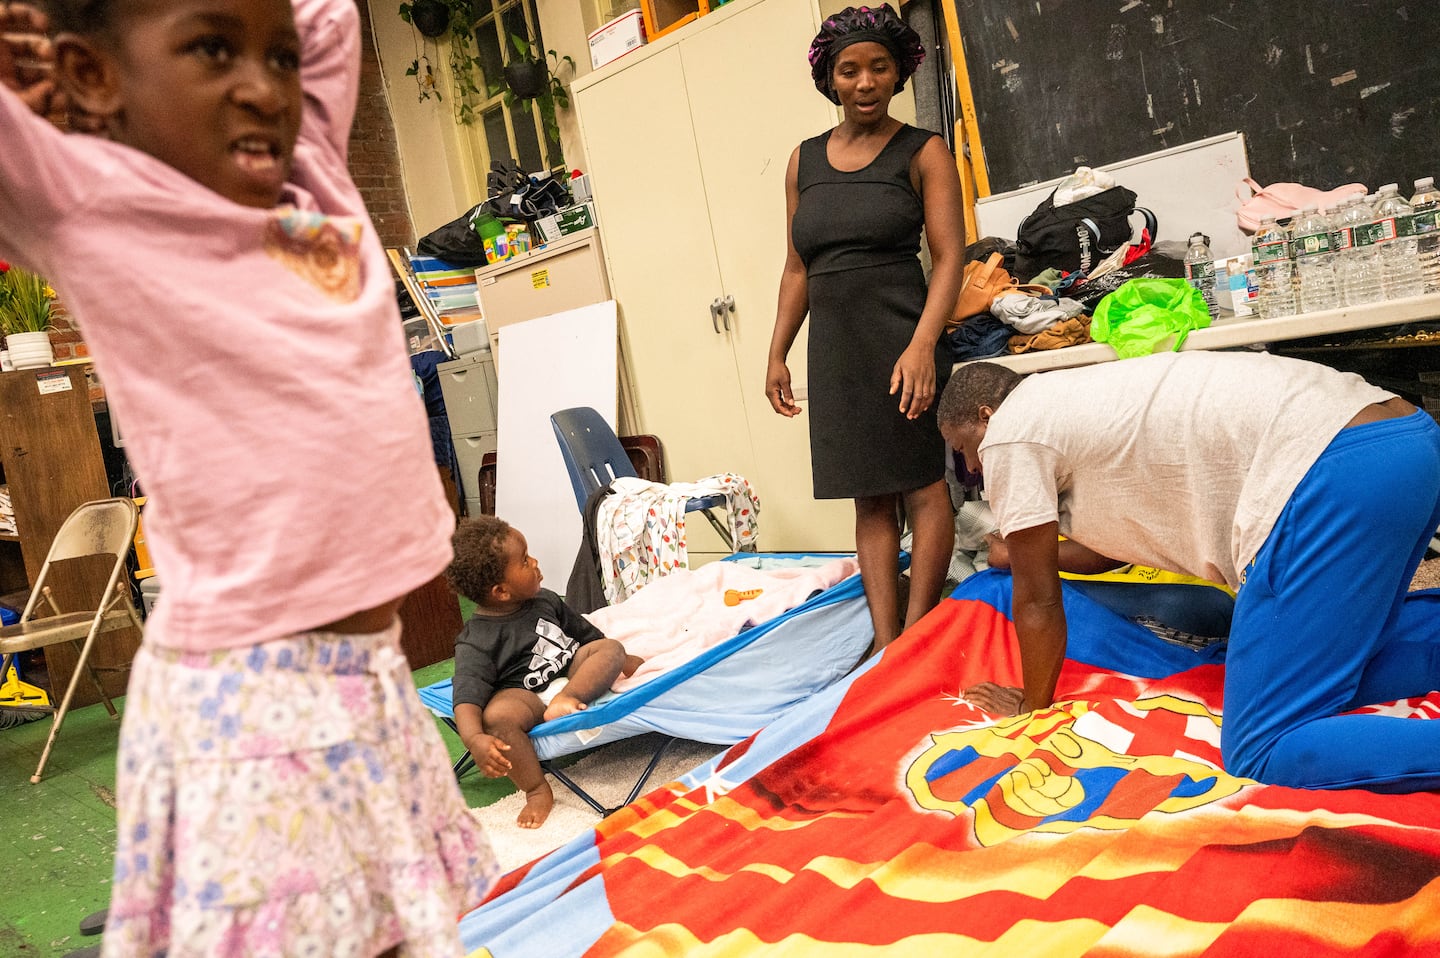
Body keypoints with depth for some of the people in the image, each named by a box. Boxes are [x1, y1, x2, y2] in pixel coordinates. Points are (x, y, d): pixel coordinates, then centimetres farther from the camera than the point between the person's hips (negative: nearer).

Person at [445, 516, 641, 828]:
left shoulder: (544, 600, 7)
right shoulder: (476, 642, -14)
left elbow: (586, 633, 23)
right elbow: (467, 697, -25)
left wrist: (623, 660, 28)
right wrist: (474, 738, -43)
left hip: (572, 674, 6)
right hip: (526, 696, -6)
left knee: (611, 648, -11)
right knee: (498, 715, -36)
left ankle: (568, 698, -32)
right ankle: (537, 790, -22)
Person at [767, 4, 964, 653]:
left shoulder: (922, 152, 1)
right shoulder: (804, 161, 14)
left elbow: (949, 257, -8)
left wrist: (923, 343, -21)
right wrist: (777, 354, 10)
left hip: (900, 339, -4)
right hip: (836, 348, 5)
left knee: (922, 485, -2)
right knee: (869, 497, 5)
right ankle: (886, 645, 8)